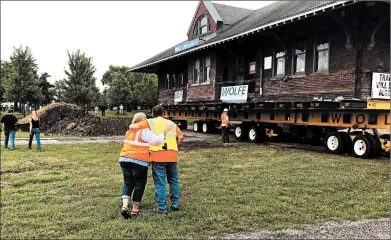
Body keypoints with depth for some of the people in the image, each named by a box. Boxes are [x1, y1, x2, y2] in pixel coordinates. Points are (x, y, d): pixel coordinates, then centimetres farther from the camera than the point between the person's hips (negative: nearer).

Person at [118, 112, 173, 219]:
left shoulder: (130, 131, 15)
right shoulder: (144, 131, -9)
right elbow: (157, 140, -16)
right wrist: (165, 130, -8)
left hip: (124, 159, 7)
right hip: (139, 161, -6)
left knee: (128, 183, 13)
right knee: (139, 184, 9)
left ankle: (124, 206, -3)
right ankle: (135, 208, 16)